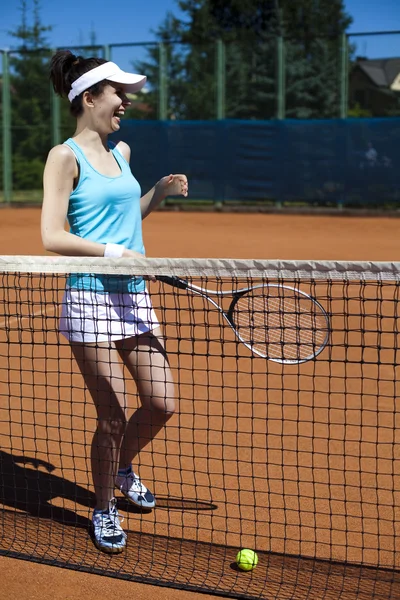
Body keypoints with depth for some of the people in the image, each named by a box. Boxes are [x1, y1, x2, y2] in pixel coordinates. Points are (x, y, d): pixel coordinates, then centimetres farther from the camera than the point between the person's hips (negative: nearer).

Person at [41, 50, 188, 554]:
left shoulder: (120, 151, 15)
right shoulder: (65, 156, -7)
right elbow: (52, 236, -14)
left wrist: (160, 192, 12)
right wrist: (113, 251, -20)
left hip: (134, 296, 7)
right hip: (90, 299, -7)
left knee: (160, 404, 7)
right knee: (112, 417, -1)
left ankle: (122, 467, 37)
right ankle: (104, 509, 23)